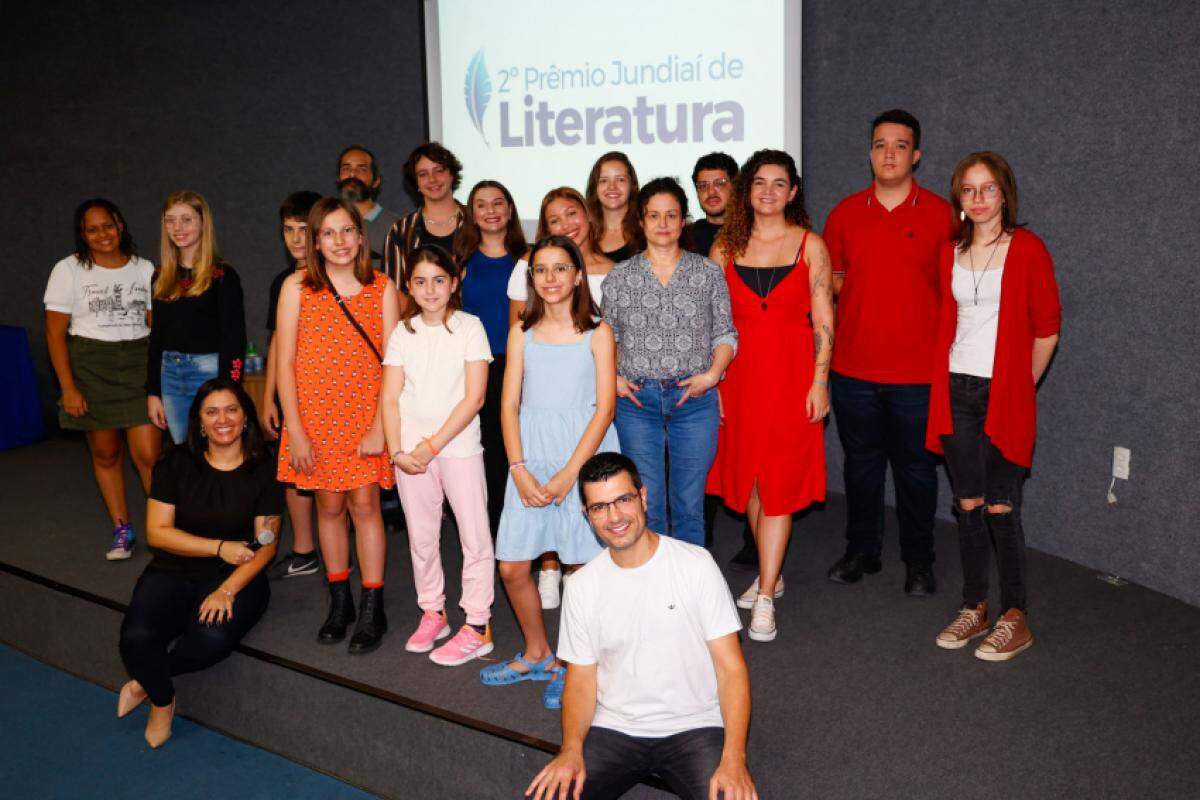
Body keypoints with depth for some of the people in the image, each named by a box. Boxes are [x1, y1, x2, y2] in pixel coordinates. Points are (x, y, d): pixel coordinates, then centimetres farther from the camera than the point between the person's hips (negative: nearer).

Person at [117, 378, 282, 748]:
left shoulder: (263, 471, -2)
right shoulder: (176, 464, 3)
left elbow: (266, 546, -5)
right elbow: (156, 532, -2)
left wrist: (228, 590, -20)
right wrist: (220, 547, -14)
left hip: (236, 577, -1)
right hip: (173, 573, 2)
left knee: (212, 640, -33)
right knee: (136, 638, -28)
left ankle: (144, 681, -2)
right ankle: (162, 700, 3)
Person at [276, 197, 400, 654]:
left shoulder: (382, 289, -1)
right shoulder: (297, 288, -1)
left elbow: (392, 364, -2)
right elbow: (285, 362, -2)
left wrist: (379, 427, -9)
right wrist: (295, 431, -7)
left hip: (365, 415, -1)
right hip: (315, 415, 1)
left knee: (364, 504, -2)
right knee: (329, 506, 9)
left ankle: (372, 609, 9)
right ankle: (339, 602, 25)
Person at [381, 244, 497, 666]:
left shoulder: (469, 327, -3)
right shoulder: (403, 332, 7)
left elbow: (473, 398, -10)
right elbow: (390, 398, 5)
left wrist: (432, 446, -14)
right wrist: (397, 451, -9)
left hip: (458, 445, -3)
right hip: (410, 449, 4)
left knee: (474, 536, -1)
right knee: (421, 536, 12)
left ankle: (477, 627, 7)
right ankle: (432, 613, 27)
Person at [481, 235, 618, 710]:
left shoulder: (597, 334, 0)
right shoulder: (522, 334, 10)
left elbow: (604, 408, -6)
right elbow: (509, 405, 7)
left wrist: (569, 472, -14)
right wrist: (519, 470, -7)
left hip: (584, 457, -3)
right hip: (530, 459, 4)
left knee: (582, 568, 0)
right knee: (512, 568, 5)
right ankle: (537, 655, 29)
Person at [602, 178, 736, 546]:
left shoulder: (708, 272, 7)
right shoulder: (619, 276, 8)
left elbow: (725, 332, 7)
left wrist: (712, 374, -7)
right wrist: (612, 378, -3)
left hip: (694, 398, 0)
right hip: (637, 400, 0)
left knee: (689, 503, 5)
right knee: (646, 505, 3)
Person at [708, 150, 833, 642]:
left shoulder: (810, 245, 2)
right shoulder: (725, 246, 7)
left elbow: (823, 322, 0)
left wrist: (819, 382, -7)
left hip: (791, 374, -3)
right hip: (739, 374, 3)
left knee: (779, 481, -5)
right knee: (748, 476, 10)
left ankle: (766, 600, -1)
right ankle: (769, 574, 30)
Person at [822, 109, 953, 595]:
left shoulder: (940, 214, -2)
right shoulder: (845, 213, 5)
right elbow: (831, 277, 16)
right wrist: (860, 298, 0)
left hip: (917, 368, -2)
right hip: (853, 367, 2)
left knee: (916, 468, 8)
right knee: (861, 462, 14)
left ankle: (918, 561, 23)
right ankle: (861, 551, 29)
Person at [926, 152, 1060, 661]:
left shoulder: (1027, 250, -5)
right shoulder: (950, 253, 9)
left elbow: (1046, 331, -2)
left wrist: (1021, 387, 0)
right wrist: (942, 382, 9)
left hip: (1005, 395, -4)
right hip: (957, 391, 4)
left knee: (1001, 509, -1)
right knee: (968, 505, 9)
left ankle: (1015, 618, 12)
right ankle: (974, 608, 21)